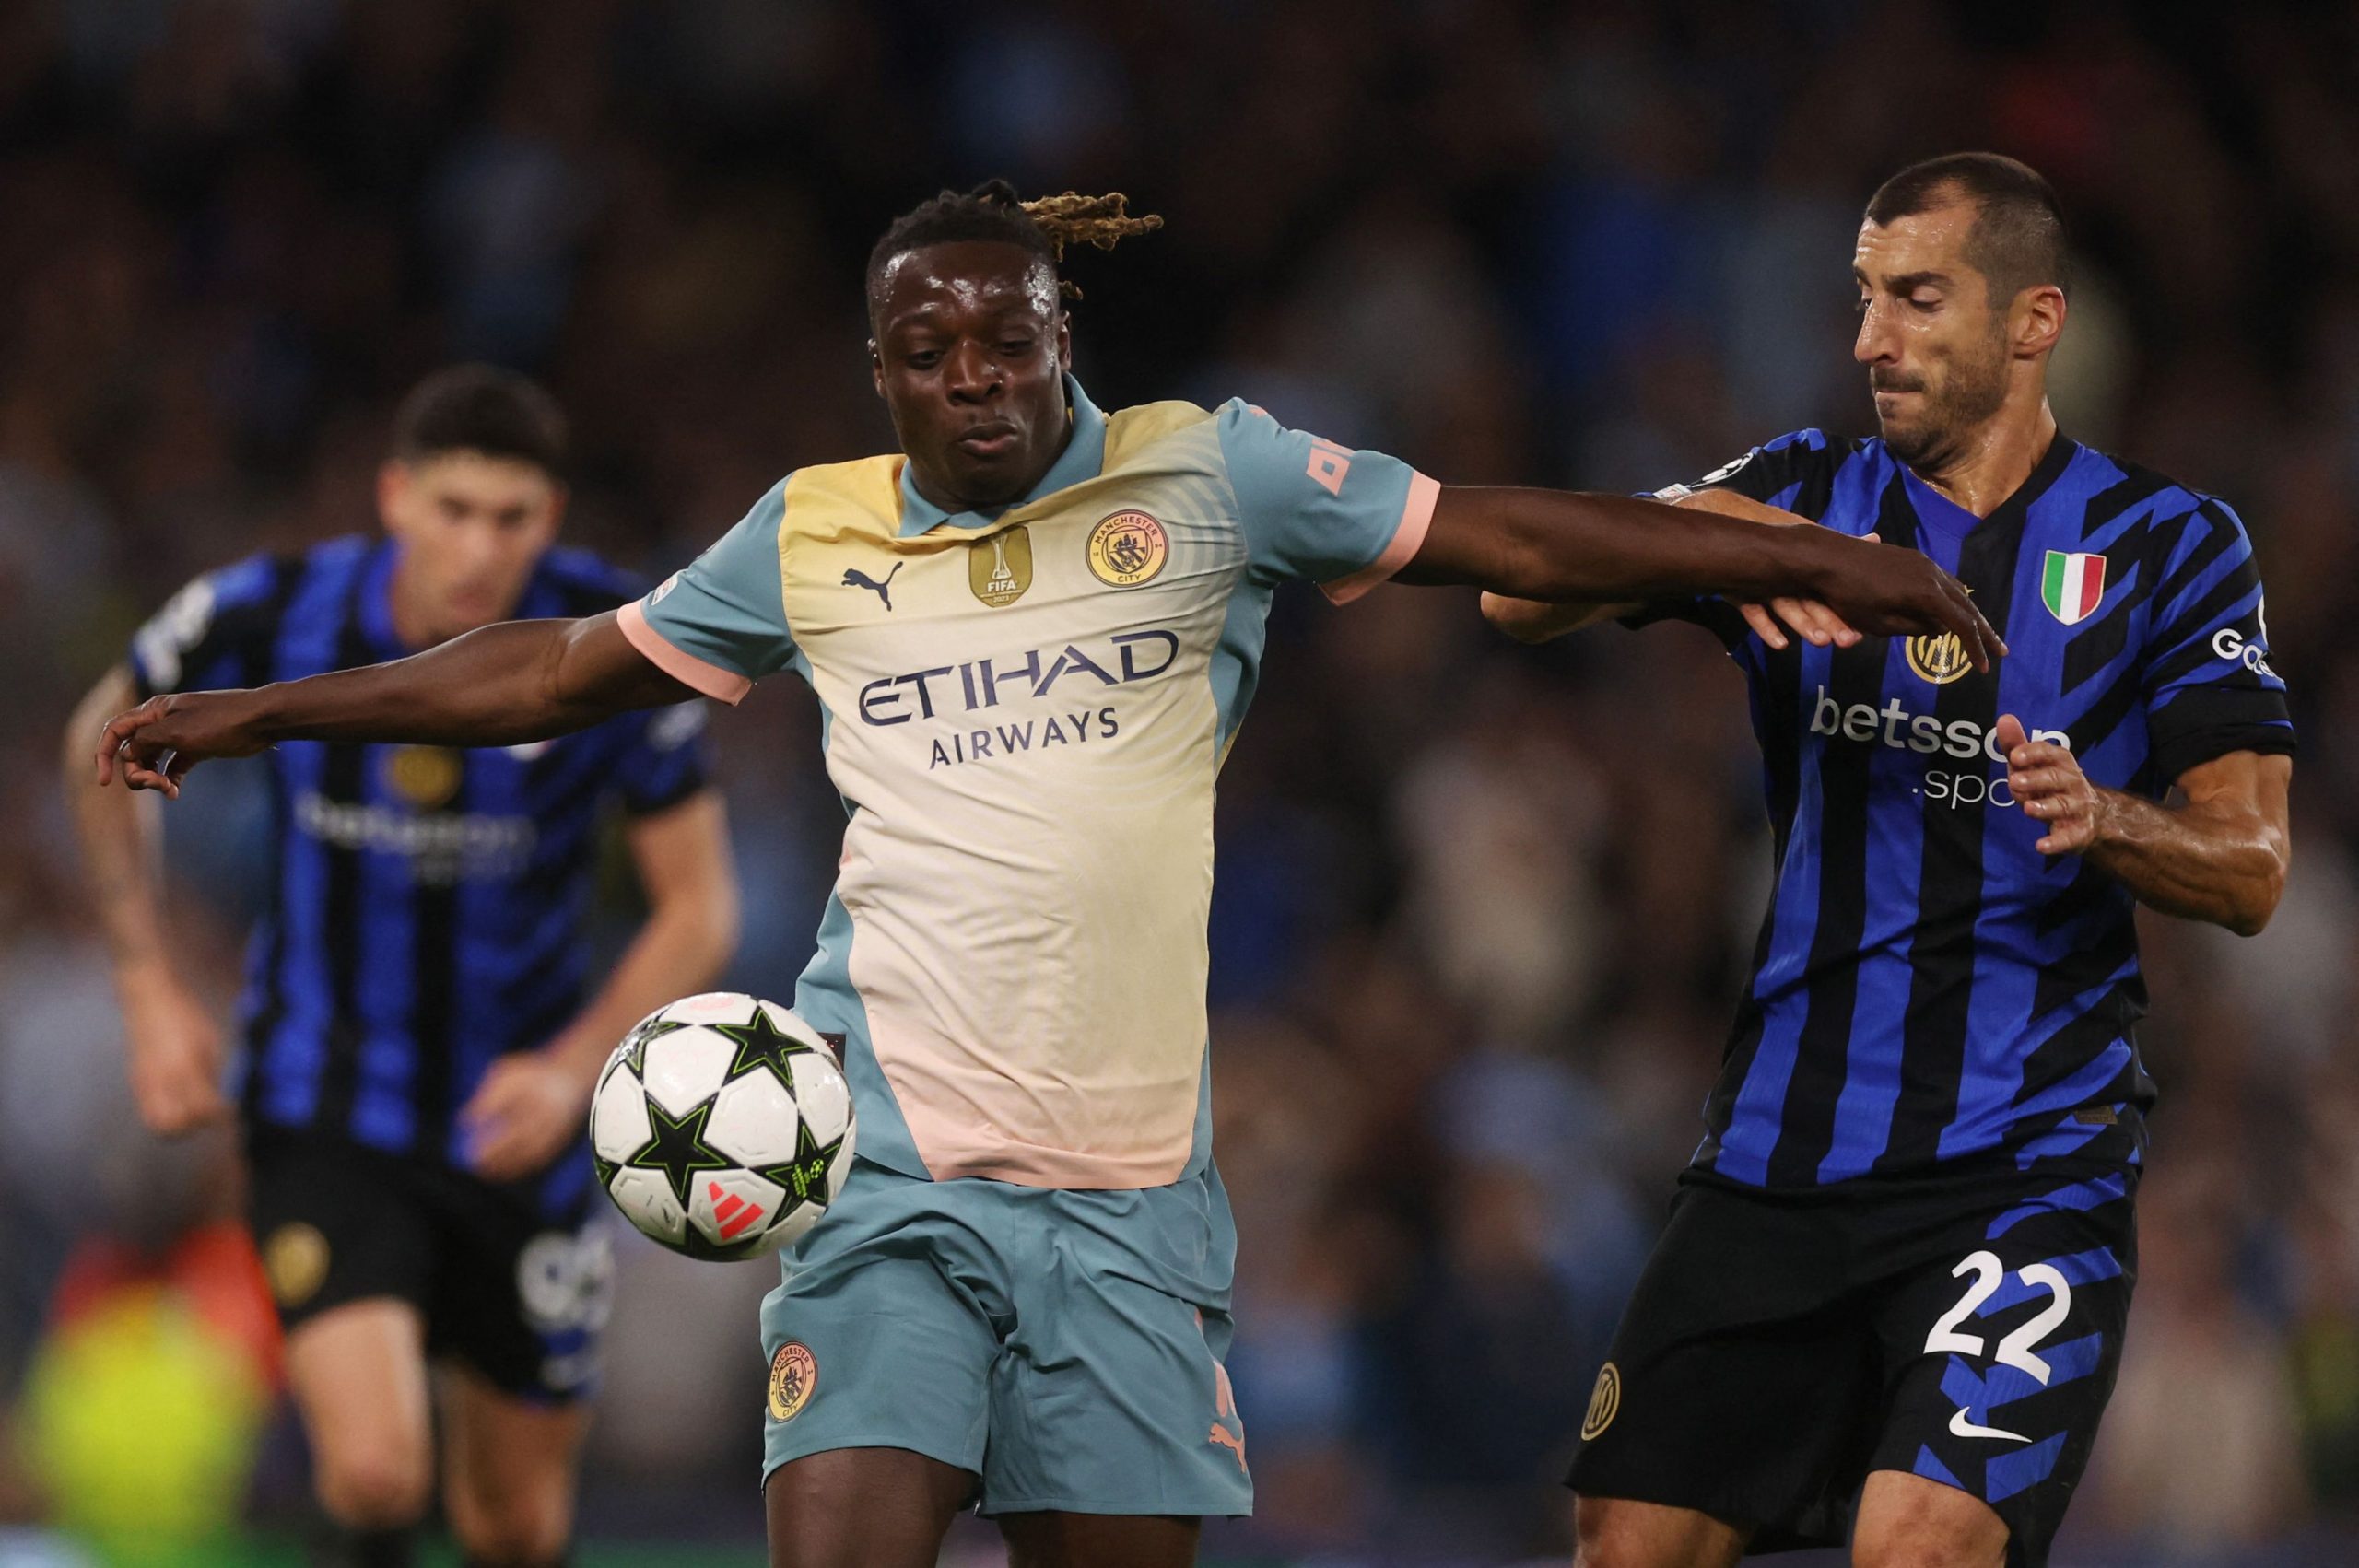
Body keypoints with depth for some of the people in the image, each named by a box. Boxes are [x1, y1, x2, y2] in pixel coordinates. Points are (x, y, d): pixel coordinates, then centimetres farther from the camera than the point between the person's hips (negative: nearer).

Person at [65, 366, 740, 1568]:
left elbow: (700, 907, -6)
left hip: (515, 1121, 2)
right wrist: (150, 992, 1)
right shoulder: (266, 620, -15)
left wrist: (575, 1067, -22)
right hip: (323, 1117, -2)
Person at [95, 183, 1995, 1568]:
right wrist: (259, 712, 24)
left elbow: (1512, 534, 4)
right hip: (896, 1161, -1)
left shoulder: (1206, 477, 4)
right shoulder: (811, 539, 8)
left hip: (1130, 1178, 1)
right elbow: (565, 667, 21)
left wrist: (1820, 564, 0)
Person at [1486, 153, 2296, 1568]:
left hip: (2029, 1164, -4)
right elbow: (1522, 592, -4)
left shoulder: (2169, 545, 3)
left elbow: (2252, 872, -2)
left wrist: (2102, 820, -24)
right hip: (1781, 1155, 4)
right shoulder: (1805, 497, 10)